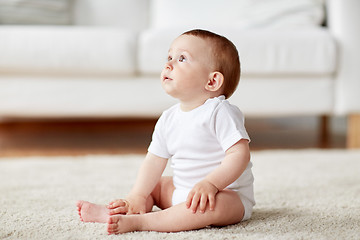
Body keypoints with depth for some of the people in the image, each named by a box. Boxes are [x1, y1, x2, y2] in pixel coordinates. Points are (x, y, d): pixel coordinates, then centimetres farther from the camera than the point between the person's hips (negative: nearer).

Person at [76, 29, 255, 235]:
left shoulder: (220, 113, -17)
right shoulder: (168, 119, 5)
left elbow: (240, 154, -25)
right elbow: (155, 161, 4)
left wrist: (210, 183, -35)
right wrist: (137, 197, -6)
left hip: (229, 195, -8)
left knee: (213, 204, -37)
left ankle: (137, 221, -40)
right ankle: (112, 212, -10)